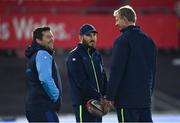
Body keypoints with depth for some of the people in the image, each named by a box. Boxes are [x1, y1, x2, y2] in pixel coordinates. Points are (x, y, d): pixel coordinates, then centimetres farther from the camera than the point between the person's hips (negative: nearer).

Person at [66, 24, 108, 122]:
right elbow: (82, 81, -16)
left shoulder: (97, 55, 18)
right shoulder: (75, 56, -7)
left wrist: (105, 95, -2)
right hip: (83, 103, -8)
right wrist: (99, 96, -19)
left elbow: (103, 77, 16)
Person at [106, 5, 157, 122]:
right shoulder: (149, 40, 13)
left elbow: (116, 70, -13)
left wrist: (110, 96, -9)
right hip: (145, 97, 7)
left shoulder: (123, 40, -10)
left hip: (127, 98, -7)